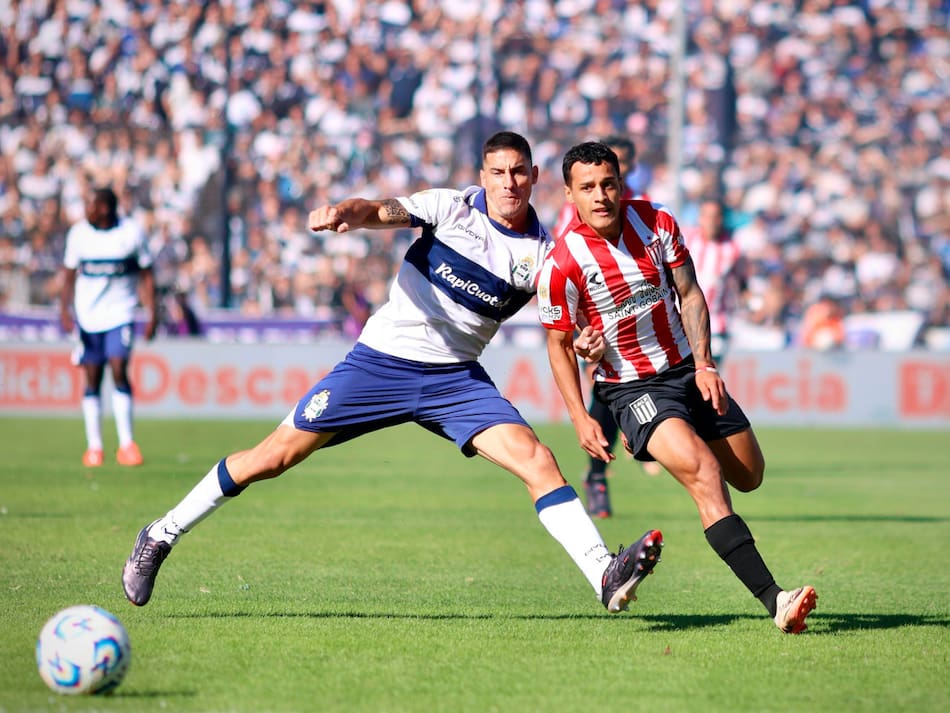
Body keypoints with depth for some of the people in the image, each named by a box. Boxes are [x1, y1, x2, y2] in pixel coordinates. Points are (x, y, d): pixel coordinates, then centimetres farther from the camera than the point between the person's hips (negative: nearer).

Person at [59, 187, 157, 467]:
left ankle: (127, 443, -10)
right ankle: (94, 446, 9)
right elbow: (69, 274, 10)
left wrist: (152, 314, -1)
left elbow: (146, 275, 3)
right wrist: (65, 309, -2)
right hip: (87, 315, 2)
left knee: (119, 370, -16)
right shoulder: (79, 233, 2)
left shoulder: (132, 233, -4)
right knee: (92, 379, 2)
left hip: (120, 314, -2)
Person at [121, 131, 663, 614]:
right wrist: (344, 212, -46)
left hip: (457, 379, 2)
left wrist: (587, 341, -25)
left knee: (536, 460, -18)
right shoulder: (452, 207, -7)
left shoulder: (543, 252, 0)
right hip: (383, 360, -2)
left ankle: (606, 577, -22)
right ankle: (161, 537, 13)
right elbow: (383, 211, -22)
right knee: (275, 456, -2)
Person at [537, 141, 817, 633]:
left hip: (687, 369, 5)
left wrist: (704, 364, -7)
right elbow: (560, 344, -6)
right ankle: (773, 600, -32)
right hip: (630, 387, -5)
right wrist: (580, 419, -12)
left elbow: (689, 294, 4)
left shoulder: (657, 223, -6)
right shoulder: (561, 266, -17)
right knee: (705, 473, -26)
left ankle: (654, 446, 39)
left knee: (749, 477, 11)